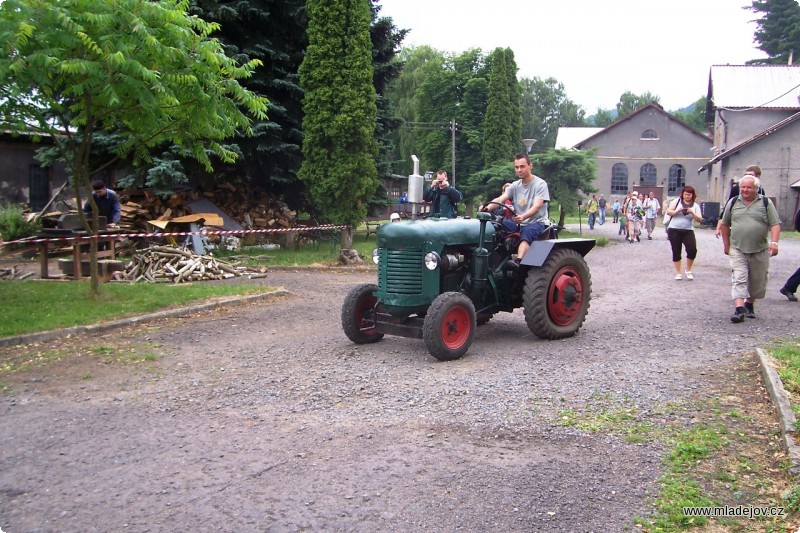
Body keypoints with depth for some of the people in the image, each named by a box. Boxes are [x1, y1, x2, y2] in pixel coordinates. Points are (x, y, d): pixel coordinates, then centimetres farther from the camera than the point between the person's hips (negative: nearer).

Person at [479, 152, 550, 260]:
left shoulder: (540, 184, -6)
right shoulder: (515, 186, 10)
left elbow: (536, 206, -20)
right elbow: (500, 199, -5)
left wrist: (523, 217, -41)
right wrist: (487, 207, -27)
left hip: (538, 223, -6)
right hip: (520, 224, 6)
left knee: (527, 231, -39)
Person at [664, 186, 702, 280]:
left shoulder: (695, 205, 6)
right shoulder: (677, 201, 3)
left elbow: (700, 219, -1)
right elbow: (668, 212, -1)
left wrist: (692, 213, -18)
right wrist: (677, 211, -19)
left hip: (688, 231, 1)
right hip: (674, 230, -1)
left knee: (692, 250, -13)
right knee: (676, 252, 3)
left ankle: (688, 270, 8)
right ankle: (678, 273, 15)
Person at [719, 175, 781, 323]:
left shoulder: (766, 203, 1)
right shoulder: (733, 203, 6)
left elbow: (775, 225, -4)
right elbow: (725, 224, 15)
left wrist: (774, 242, -18)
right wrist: (726, 244, 14)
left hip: (760, 251, 0)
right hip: (737, 250, 0)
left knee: (758, 282, 10)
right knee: (738, 279, -12)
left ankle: (749, 305, 30)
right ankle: (739, 310, -20)